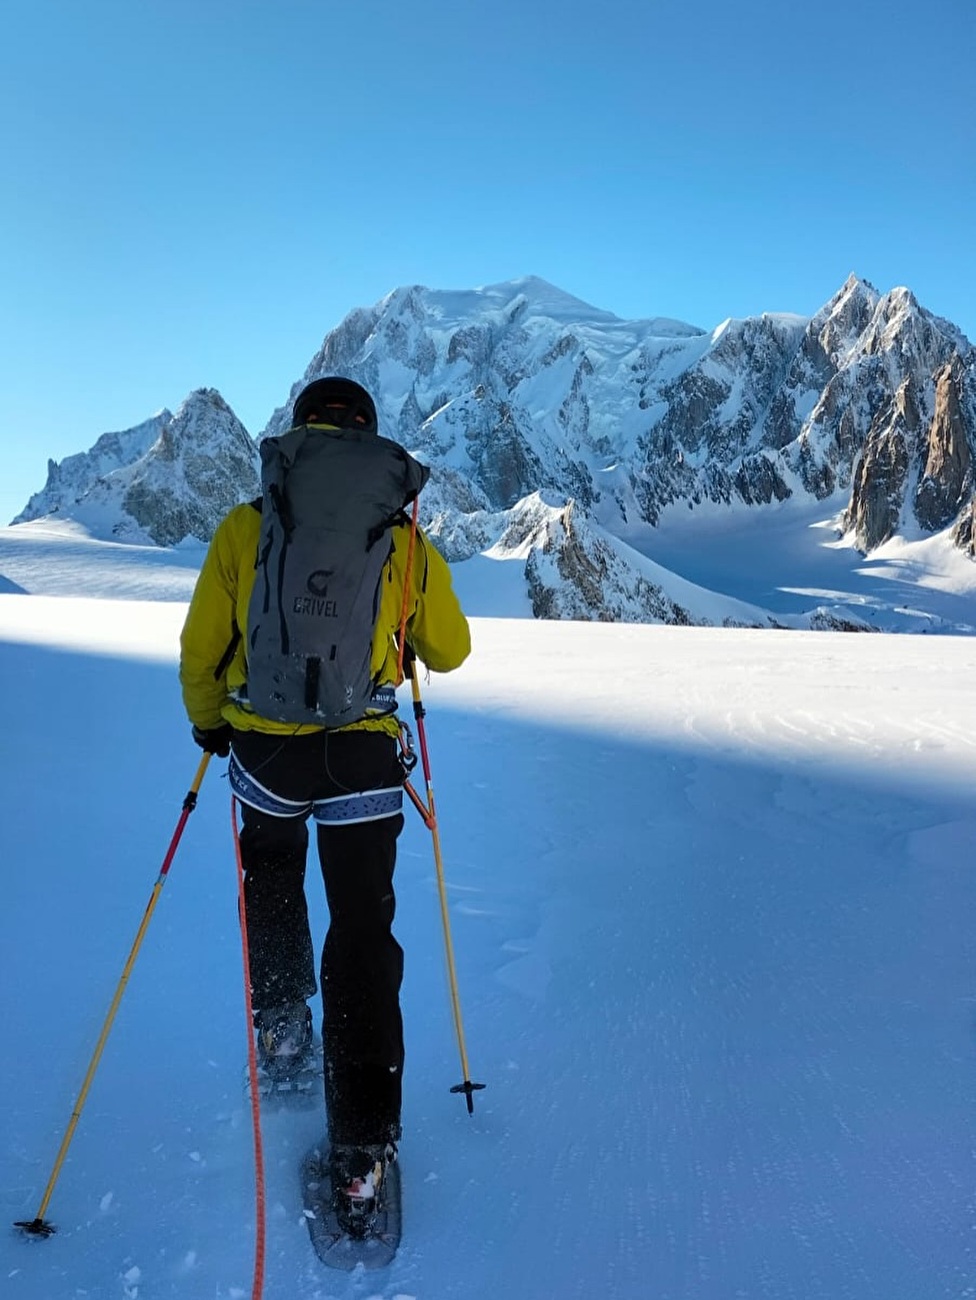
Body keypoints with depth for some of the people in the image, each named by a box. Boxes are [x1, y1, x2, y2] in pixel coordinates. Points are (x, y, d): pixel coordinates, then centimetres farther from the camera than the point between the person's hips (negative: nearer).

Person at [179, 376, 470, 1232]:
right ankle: (362, 1146, 9)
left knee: (273, 886, 32)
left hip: (265, 749, 1)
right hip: (363, 757, -1)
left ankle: (282, 1029, 42)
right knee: (363, 932, 8)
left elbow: (200, 648, 2)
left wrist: (208, 722, 19)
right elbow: (450, 652, 6)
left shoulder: (244, 528, -5)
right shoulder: (405, 539, -4)